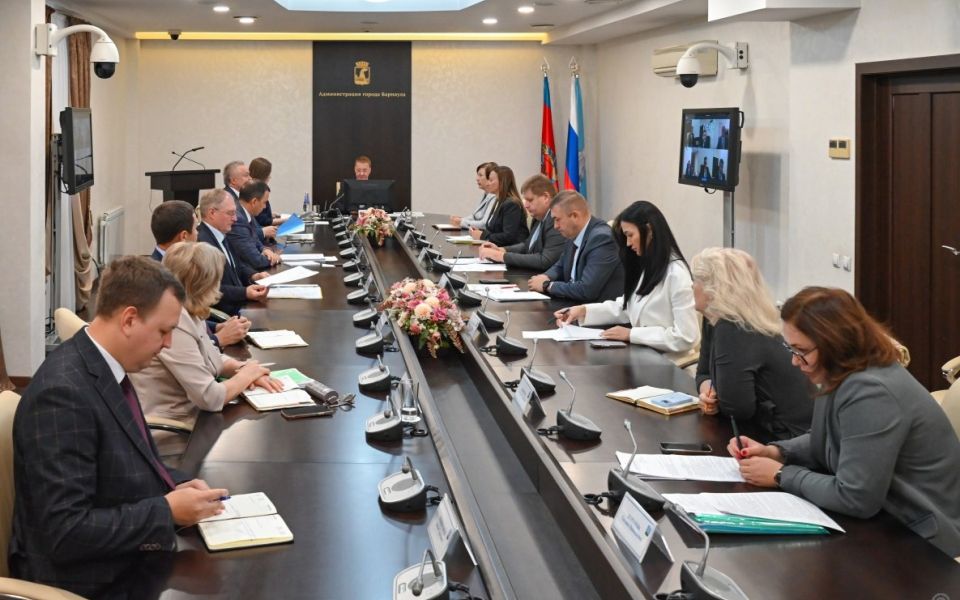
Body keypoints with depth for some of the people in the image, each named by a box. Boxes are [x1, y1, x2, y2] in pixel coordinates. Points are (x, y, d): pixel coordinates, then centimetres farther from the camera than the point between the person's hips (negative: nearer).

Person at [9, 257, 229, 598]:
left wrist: (175, 488, 0)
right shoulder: (63, 392, -23)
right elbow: (65, 532, -26)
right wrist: (168, 511, -19)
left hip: (127, 558, 9)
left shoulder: (104, 367, 4)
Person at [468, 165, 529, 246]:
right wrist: (480, 232, 1)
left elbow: (509, 237, -19)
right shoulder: (498, 202, 18)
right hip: (498, 246, 8)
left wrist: (483, 235, -13)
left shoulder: (512, 204, -12)